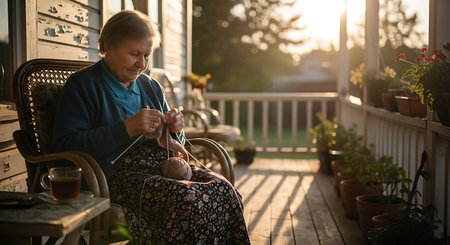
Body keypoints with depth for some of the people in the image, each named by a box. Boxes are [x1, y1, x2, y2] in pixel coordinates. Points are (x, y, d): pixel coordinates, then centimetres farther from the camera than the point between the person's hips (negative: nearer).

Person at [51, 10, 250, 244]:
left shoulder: (151, 86, 23)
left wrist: (175, 129, 3)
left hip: (163, 164, 6)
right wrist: (127, 128, -18)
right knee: (187, 198, -33)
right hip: (119, 173, -6)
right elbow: (64, 145, -11)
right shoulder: (81, 85, 2)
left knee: (224, 190, -23)